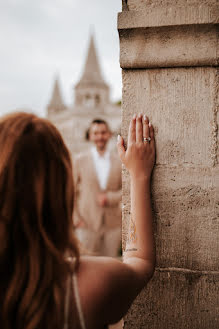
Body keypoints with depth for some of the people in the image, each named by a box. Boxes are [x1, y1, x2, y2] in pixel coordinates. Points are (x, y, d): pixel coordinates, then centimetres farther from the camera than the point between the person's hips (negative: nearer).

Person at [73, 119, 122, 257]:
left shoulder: (119, 161, 5)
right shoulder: (80, 160, 3)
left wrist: (109, 198, -12)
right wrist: (75, 219, -3)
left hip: (113, 224, 1)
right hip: (87, 224, -1)